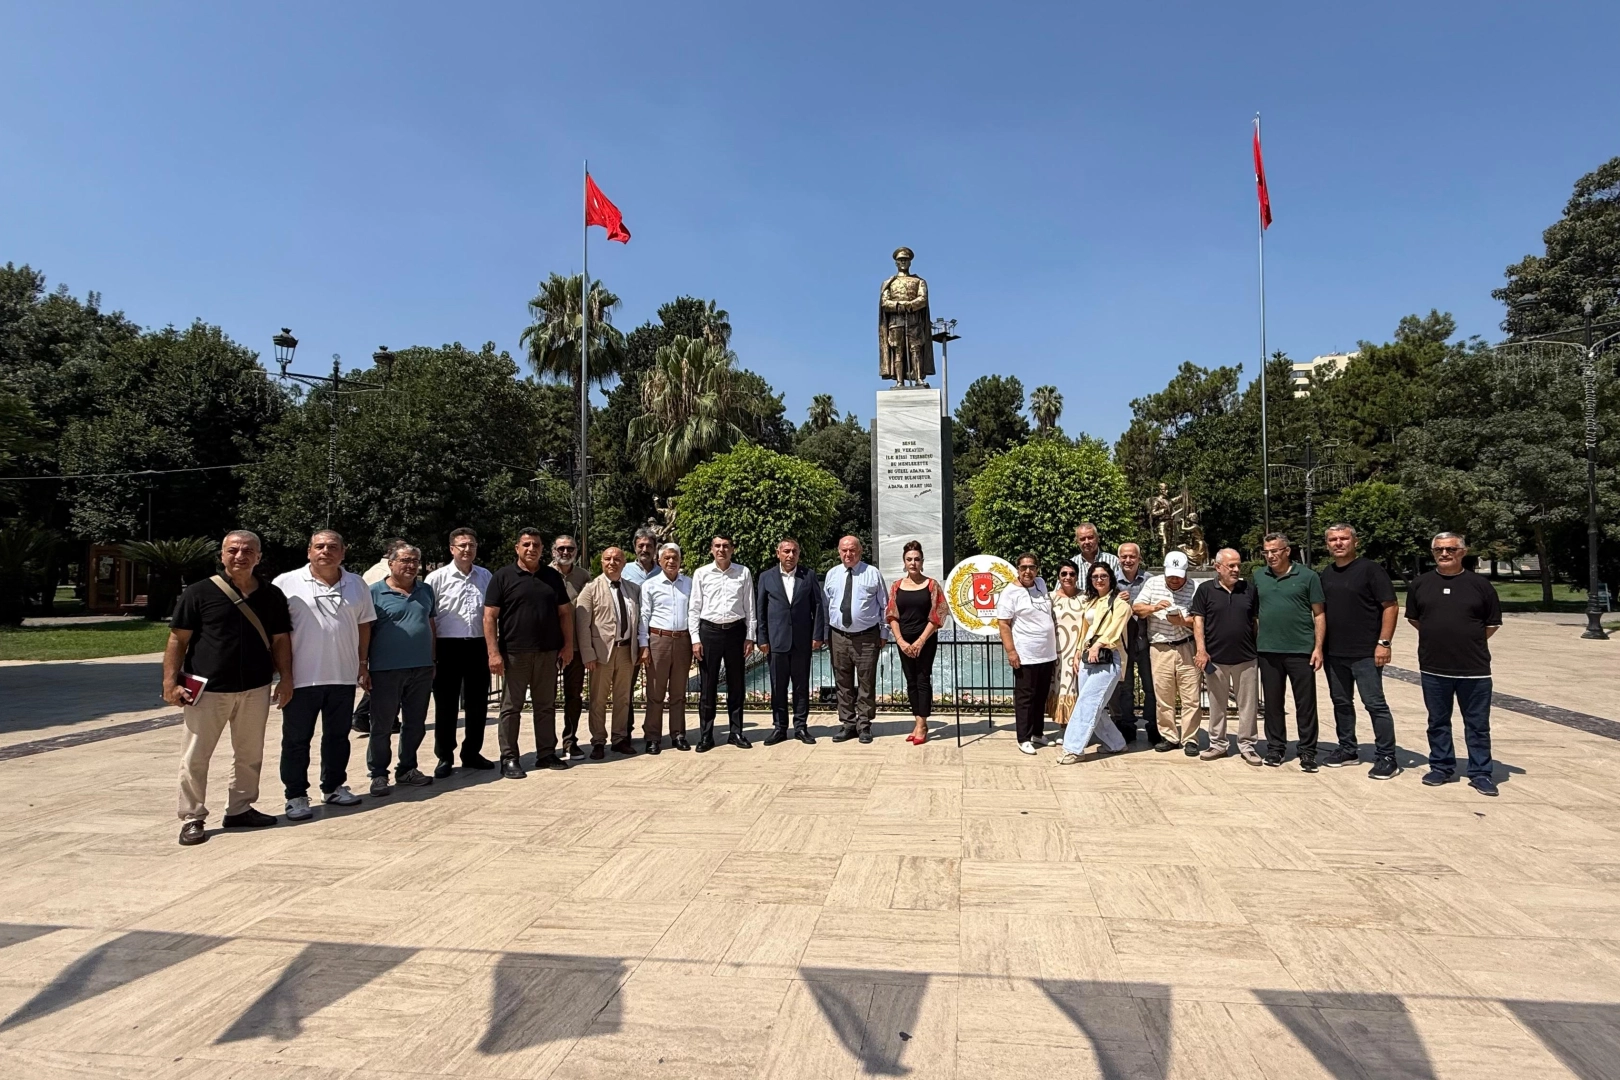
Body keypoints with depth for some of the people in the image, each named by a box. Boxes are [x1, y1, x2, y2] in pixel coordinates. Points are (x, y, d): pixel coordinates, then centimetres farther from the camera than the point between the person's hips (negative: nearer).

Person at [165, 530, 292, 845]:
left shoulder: (271, 595, 7)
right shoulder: (199, 592, -4)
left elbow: (280, 640, 12)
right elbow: (178, 639, -3)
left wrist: (286, 678, 5)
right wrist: (171, 681, -10)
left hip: (255, 689, 3)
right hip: (207, 689, -3)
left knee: (249, 755, 12)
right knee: (196, 757, 2)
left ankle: (239, 809, 26)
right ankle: (192, 818, 14)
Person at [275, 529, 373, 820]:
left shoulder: (356, 584, 8)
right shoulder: (287, 583, -3)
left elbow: (364, 625, 14)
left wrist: (363, 664, 11)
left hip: (344, 676, 4)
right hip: (301, 677, -3)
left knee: (338, 736, 14)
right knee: (296, 739, 5)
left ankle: (334, 786, 28)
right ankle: (296, 796, 16)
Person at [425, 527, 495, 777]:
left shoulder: (485, 577, 8)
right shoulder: (437, 578, -3)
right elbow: (427, 618, -4)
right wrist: (430, 655, -8)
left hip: (478, 646, 4)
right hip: (448, 647, -3)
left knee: (477, 703, 11)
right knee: (446, 705, 5)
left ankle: (471, 753, 25)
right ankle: (444, 757, 18)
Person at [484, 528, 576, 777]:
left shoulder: (553, 577, 10)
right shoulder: (503, 577, -2)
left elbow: (565, 612, 13)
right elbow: (489, 616, -5)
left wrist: (568, 645, 4)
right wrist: (493, 652, -13)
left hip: (548, 653, 4)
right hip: (515, 653, -4)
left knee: (546, 706, 11)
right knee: (511, 707, 3)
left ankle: (546, 754, 20)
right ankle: (509, 759, 11)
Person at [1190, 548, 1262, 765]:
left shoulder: (1250, 590, 6)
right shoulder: (1205, 590, 0)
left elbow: (1258, 621, 11)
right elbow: (1198, 620, -1)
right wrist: (1201, 650, -9)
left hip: (1247, 657, 1)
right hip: (1215, 658, -1)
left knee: (1248, 704, 6)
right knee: (1217, 704, 9)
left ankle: (1246, 745, 16)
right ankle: (1217, 744, 20)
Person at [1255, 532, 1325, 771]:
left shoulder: (1307, 576, -1)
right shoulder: (1259, 578, 8)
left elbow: (1319, 614, 0)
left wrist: (1318, 647, -7)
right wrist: (1253, 642, 4)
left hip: (1301, 650, -3)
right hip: (1268, 650, 3)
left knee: (1305, 703, 3)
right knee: (1272, 702, 10)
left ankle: (1307, 751, 14)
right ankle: (1275, 747, 22)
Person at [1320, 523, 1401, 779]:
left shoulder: (1370, 569, -6)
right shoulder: (1326, 575, 12)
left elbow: (1391, 606, -10)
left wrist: (1384, 642, -15)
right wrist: (1320, 646, 12)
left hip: (1365, 652, -6)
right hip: (1333, 652, 6)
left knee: (1375, 704, -4)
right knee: (1341, 703, 14)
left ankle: (1386, 758, 3)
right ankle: (1347, 749, 26)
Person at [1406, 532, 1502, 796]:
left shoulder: (1479, 584, -1)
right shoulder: (1421, 584, 5)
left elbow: (1493, 623, 6)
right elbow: (1413, 618, 15)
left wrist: (1470, 642, 4)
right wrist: (1439, 637, 9)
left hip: (1474, 669, -2)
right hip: (1433, 668, 2)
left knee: (1477, 724, 6)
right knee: (1438, 722, 12)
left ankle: (1481, 773, 16)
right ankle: (1441, 767, 24)